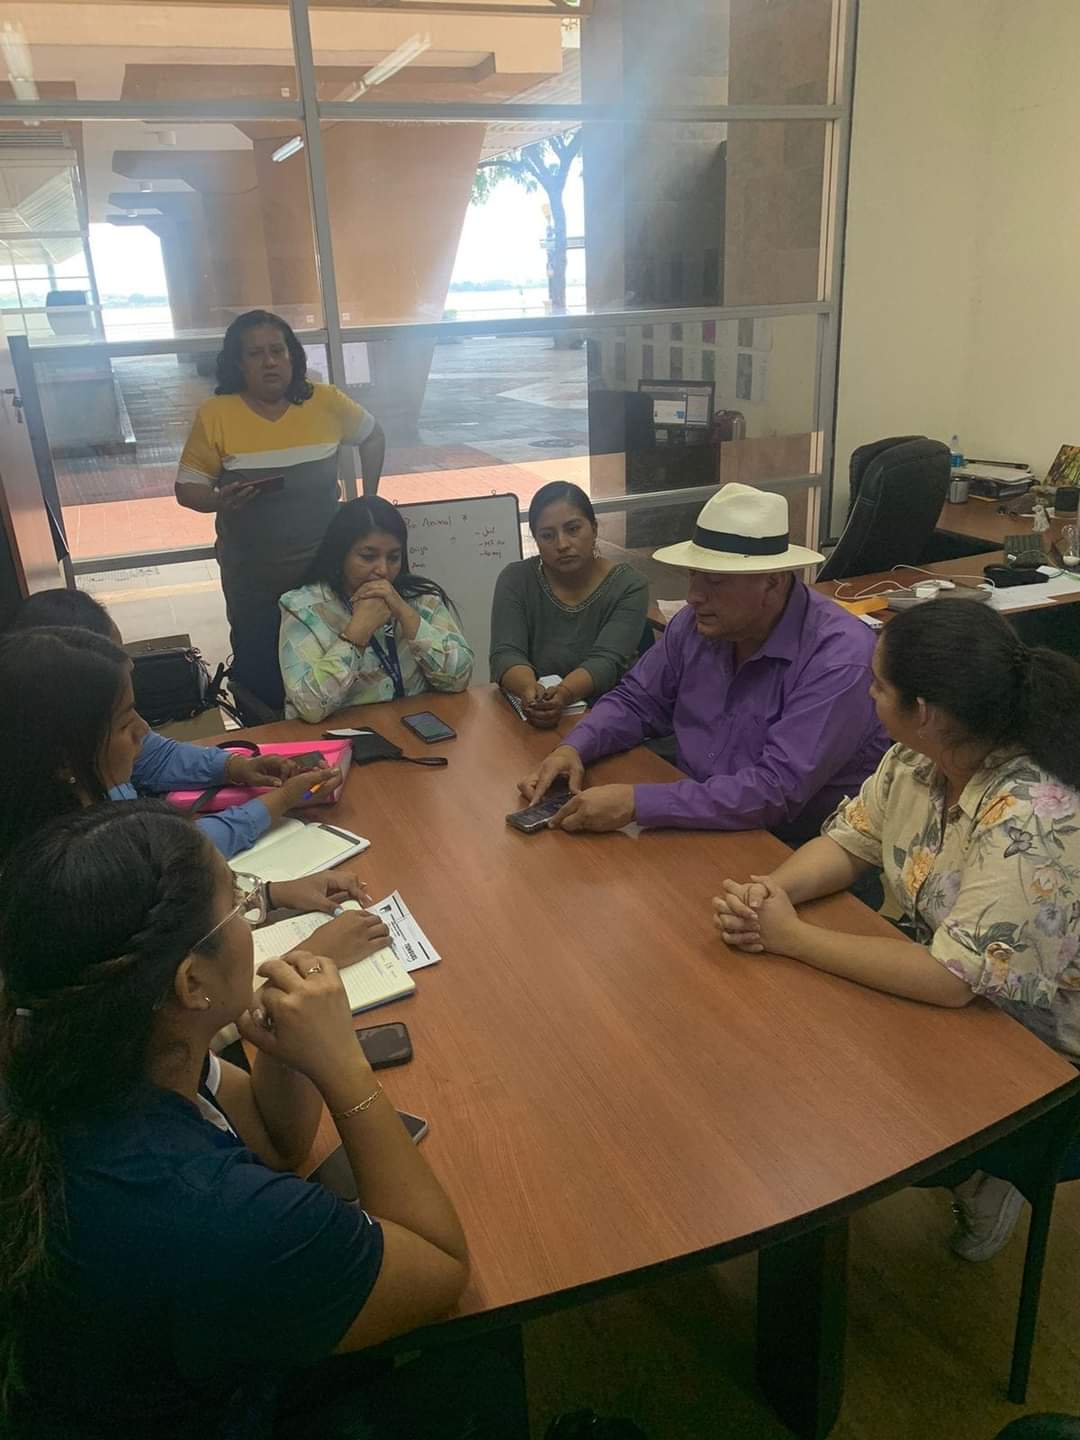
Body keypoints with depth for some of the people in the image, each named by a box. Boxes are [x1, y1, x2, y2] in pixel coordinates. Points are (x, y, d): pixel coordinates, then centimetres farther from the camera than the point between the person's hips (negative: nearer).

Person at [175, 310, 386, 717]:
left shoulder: (324, 402, -3)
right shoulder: (215, 415, -7)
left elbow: (372, 436, 15)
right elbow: (187, 489, -2)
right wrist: (219, 500, -24)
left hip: (325, 565, 1)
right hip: (252, 576, -1)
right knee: (260, 674, 6)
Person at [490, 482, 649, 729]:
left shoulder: (629, 587, -2)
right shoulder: (515, 580, 2)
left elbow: (606, 661, -15)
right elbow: (506, 654, -10)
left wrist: (564, 694, -35)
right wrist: (530, 689, -32)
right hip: (529, 719, 2)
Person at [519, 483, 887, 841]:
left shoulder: (839, 657, -24)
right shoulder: (698, 622, -3)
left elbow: (777, 791, -30)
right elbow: (637, 700, 11)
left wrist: (637, 802, -33)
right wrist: (573, 748, -10)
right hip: (695, 823, 6)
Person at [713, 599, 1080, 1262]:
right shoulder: (919, 760, -11)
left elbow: (953, 980, -33)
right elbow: (848, 841, -1)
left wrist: (790, 935, -27)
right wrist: (769, 891, -21)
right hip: (948, 989, 7)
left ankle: (970, 1181, 13)